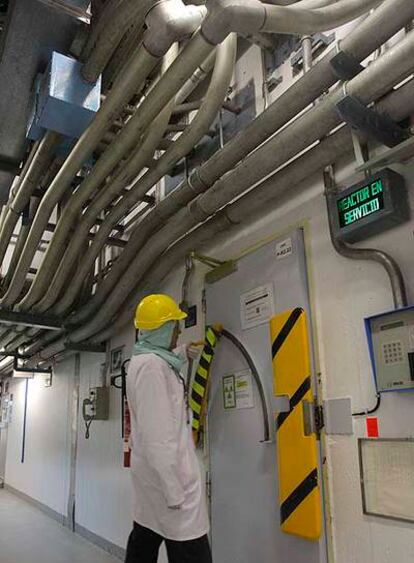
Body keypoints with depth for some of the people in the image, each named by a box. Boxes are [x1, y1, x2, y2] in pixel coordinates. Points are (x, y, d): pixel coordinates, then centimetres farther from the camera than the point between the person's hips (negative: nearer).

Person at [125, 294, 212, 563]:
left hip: (154, 470, 10)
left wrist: (181, 354, 34)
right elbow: (156, 435, -25)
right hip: (166, 473, -10)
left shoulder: (146, 359, 10)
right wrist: (174, 491, -22)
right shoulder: (151, 365, -20)